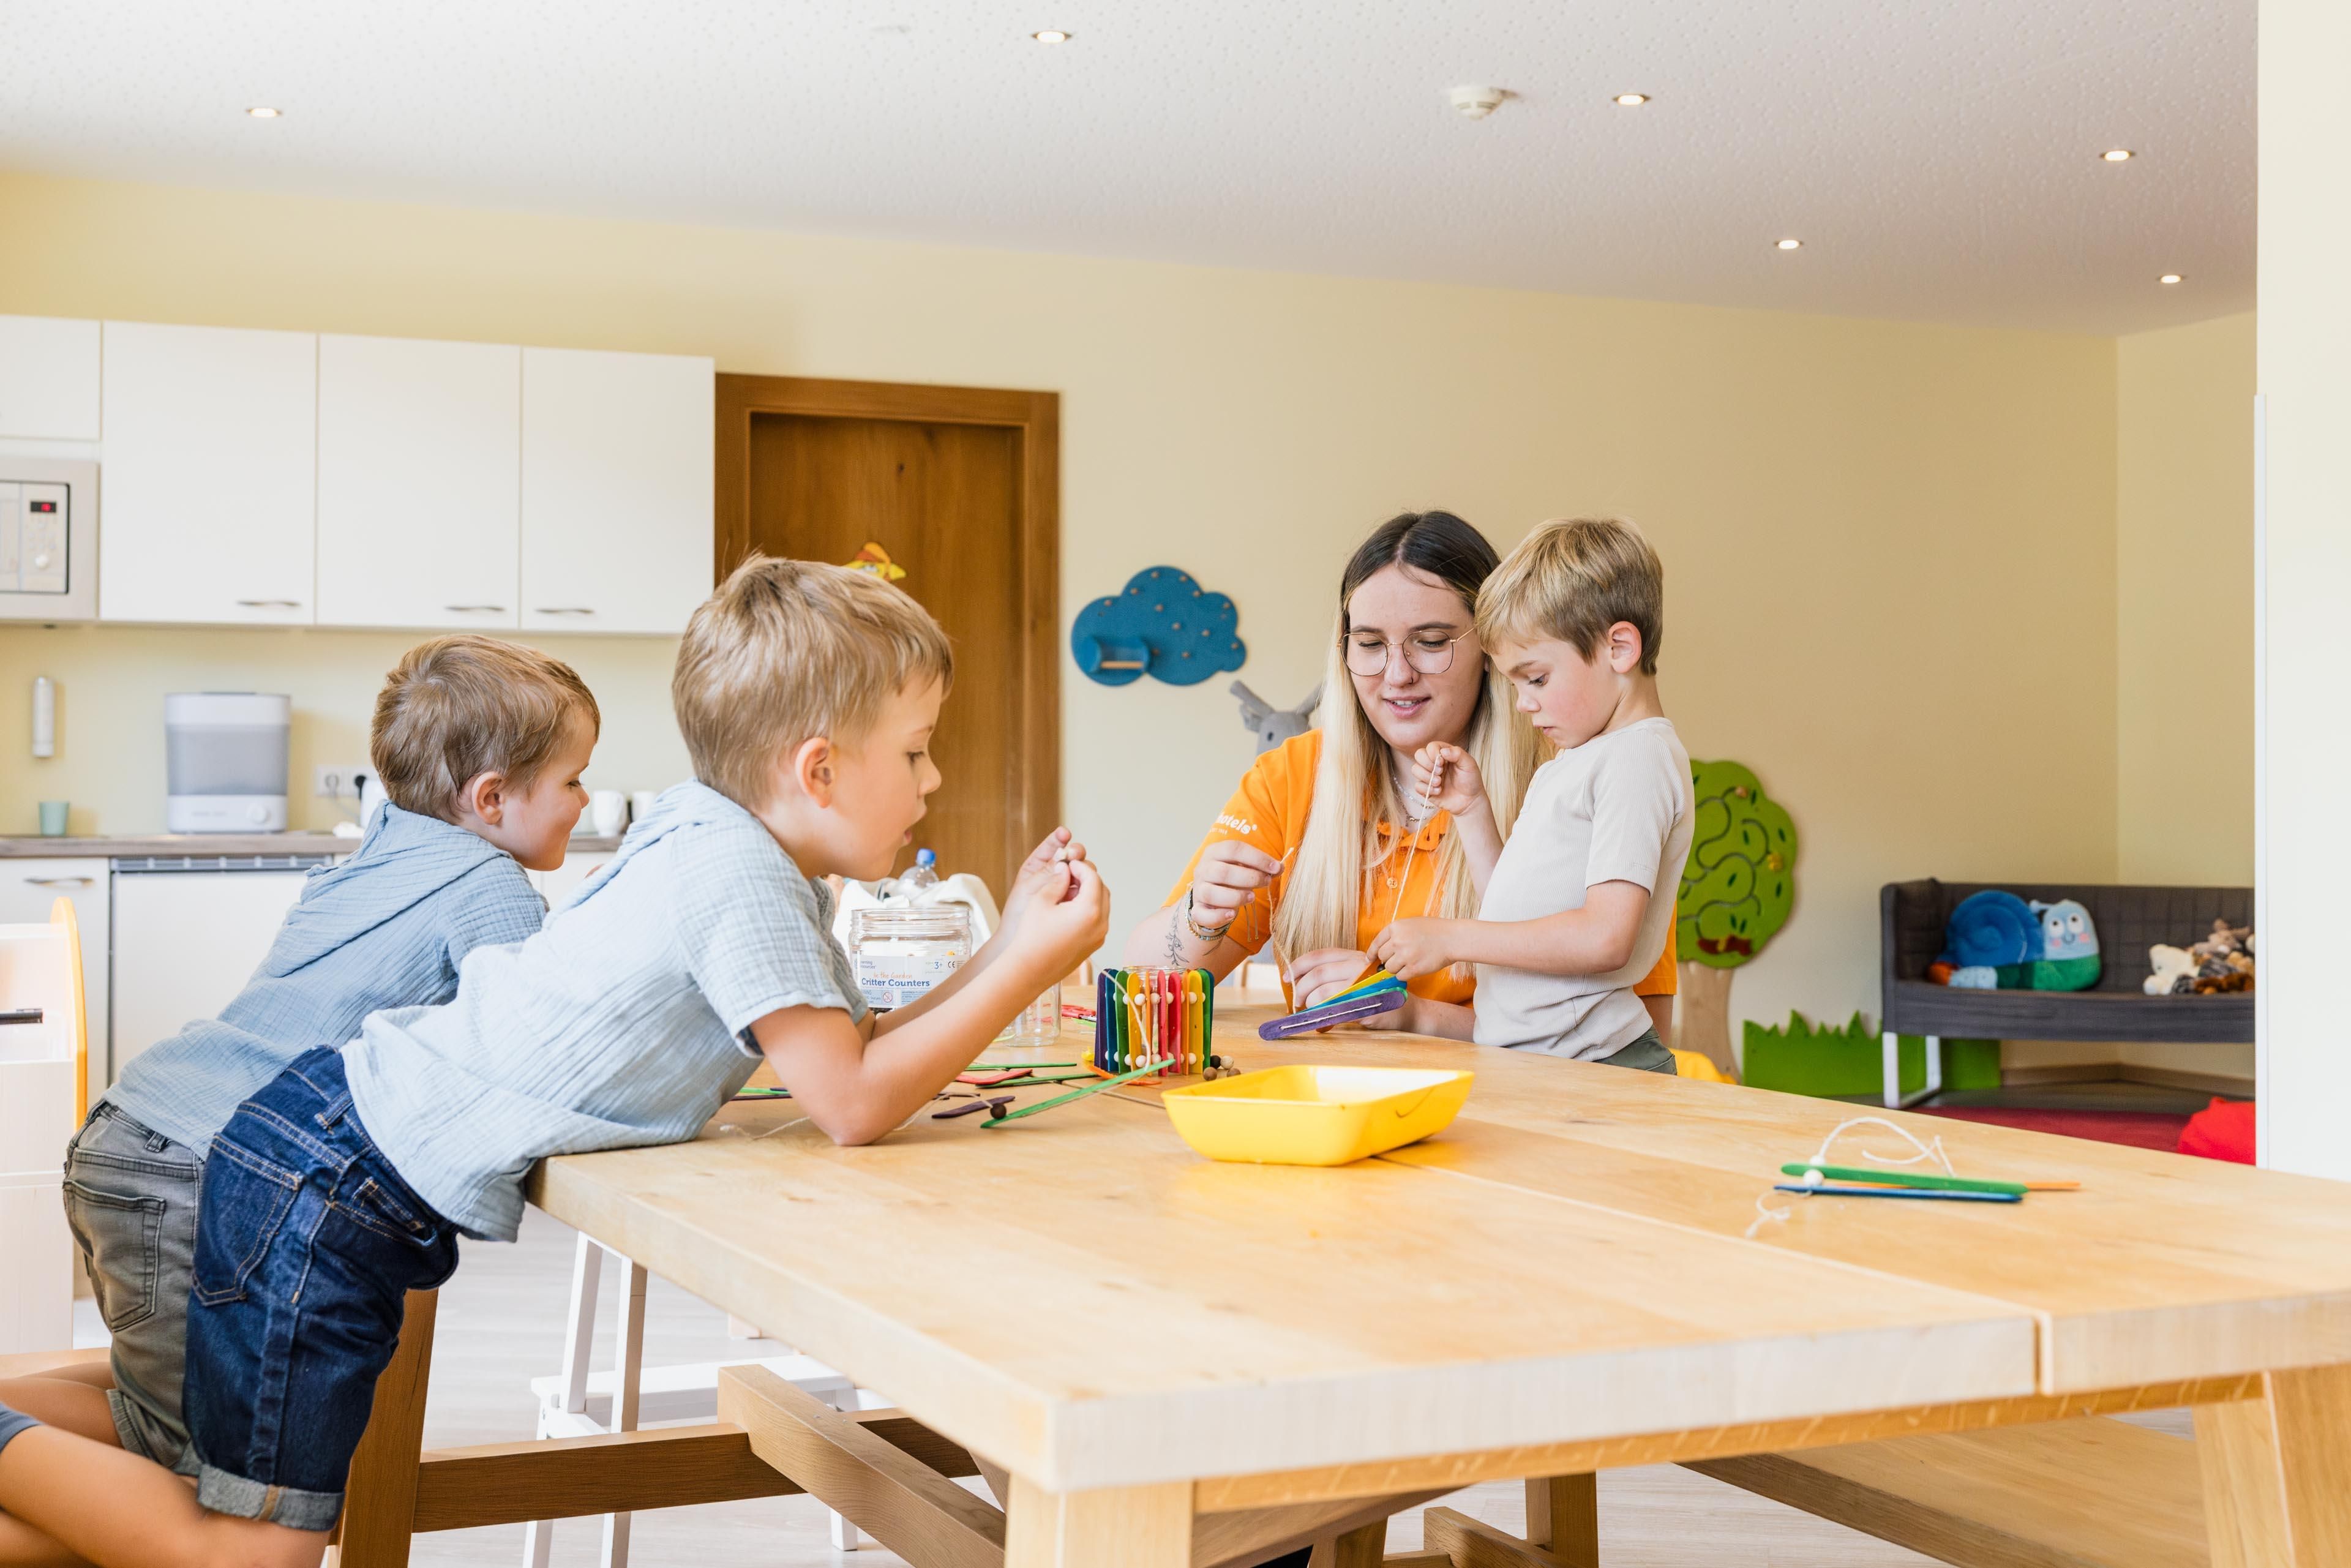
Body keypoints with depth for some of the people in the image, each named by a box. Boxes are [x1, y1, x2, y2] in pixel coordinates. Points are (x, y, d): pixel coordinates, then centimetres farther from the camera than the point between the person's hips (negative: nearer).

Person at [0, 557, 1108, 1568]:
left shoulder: (721, 834, 7)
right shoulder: (742, 881, -21)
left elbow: (847, 1051, 11)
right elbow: (851, 1105, -23)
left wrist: (1008, 947, 3)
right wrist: (1032, 967, -17)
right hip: (328, 1185, -10)